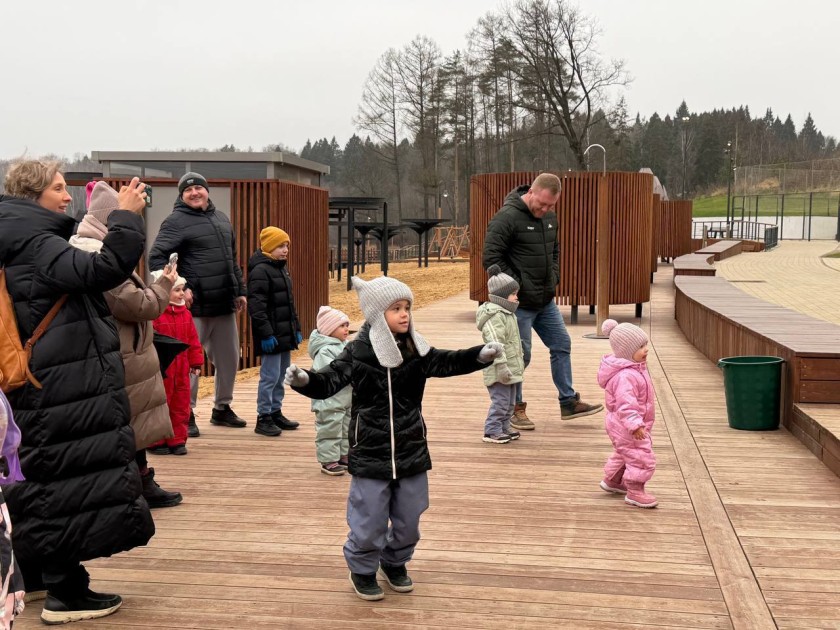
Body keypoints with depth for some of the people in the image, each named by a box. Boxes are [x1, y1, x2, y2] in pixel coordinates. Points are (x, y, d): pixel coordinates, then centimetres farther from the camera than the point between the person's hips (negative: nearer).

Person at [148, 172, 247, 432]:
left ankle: (222, 408, 30)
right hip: (196, 306, -7)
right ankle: (186, 414, 9)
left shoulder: (221, 219, 16)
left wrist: (240, 291, 19)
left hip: (225, 305, 7)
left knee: (229, 359, 14)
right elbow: (156, 258, -13)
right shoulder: (176, 222, -6)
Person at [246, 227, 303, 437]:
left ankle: (276, 412, 25)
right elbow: (256, 306, -20)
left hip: (284, 334, 9)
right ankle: (263, 418, 2)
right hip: (270, 336, -9)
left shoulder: (282, 268, 15)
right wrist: (266, 333, -22)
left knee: (281, 376, 14)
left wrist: (296, 328, 21)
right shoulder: (260, 271, -14)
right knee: (270, 376, -6)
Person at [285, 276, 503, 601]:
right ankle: (362, 569, 30)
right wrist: (304, 379, -37)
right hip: (371, 452, -4)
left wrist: (480, 355, -24)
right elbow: (329, 382, -15)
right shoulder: (357, 352, -11)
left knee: (408, 518, 16)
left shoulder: (416, 351, -2)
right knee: (369, 519, 6)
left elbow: (446, 363, -6)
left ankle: (395, 562, 41)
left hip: (411, 449, 4)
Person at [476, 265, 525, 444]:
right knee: (500, 400, -7)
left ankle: (504, 428, 27)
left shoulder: (508, 314, 16)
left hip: (511, 367, 11)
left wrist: (520, 360, 29)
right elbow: (495, 344, -25)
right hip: (499, 371, -11)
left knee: (509, 401, 17)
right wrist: (502, 366, -28)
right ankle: (492, 431, 1)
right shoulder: (494, 316, -19)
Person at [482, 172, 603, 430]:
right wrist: (514, 285, -19)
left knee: (562, 345, 12)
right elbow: (491, 257, -19)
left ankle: (569, 402, 24)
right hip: (519, 303, -8)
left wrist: (554, 277, 8)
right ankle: (515, 408, 16)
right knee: (519, 355, 0)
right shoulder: (507, 217, -17)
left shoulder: (550, 216, 8)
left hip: (546, 300, 8)